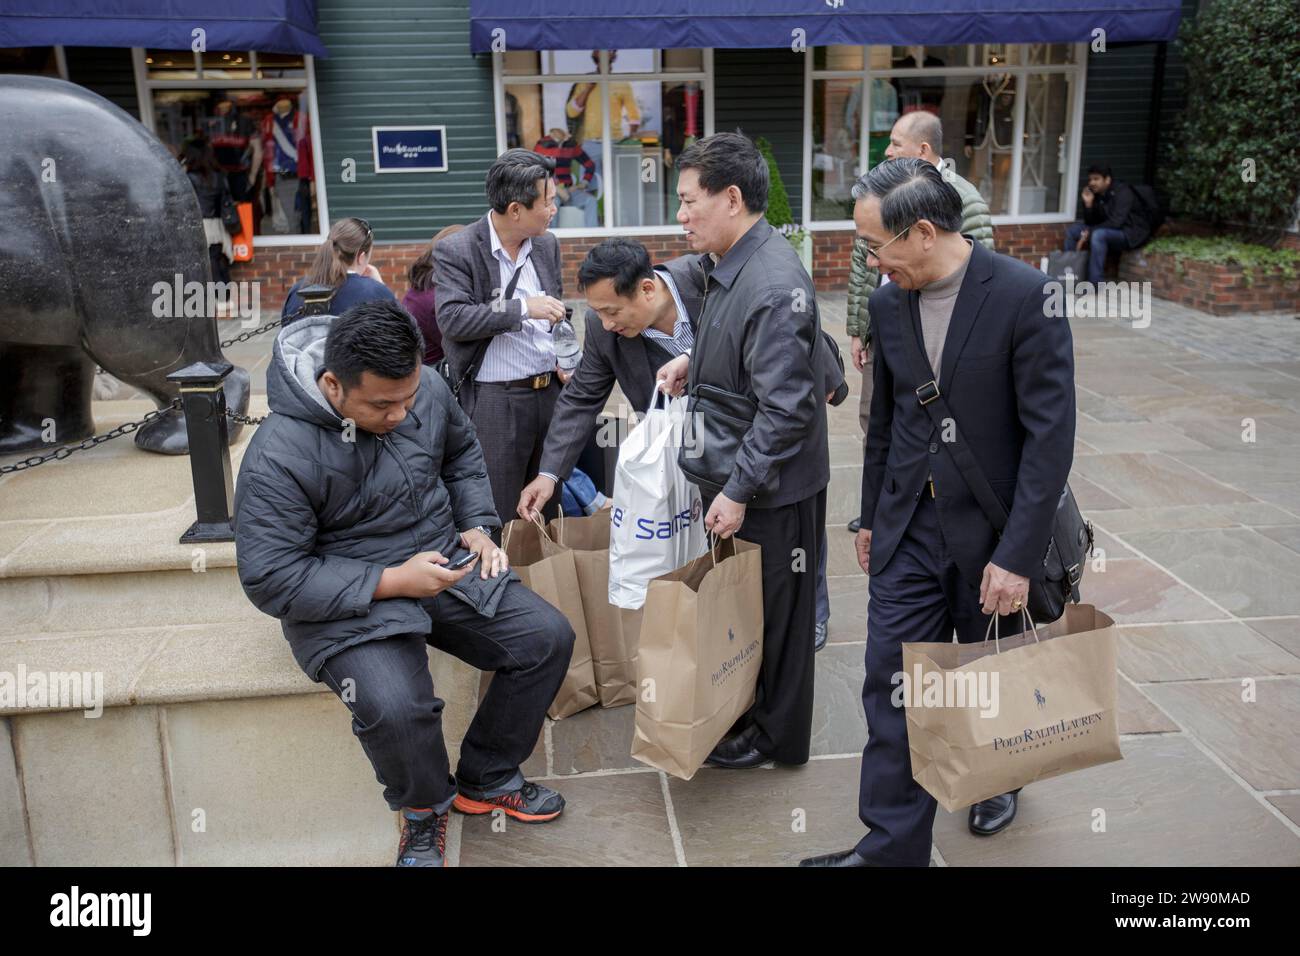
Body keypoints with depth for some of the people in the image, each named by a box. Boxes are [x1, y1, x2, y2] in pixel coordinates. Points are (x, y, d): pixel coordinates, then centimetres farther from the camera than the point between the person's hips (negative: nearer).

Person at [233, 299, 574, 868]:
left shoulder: (426, 388, -6)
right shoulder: (279, 457, -24)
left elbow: (462, 453, 16)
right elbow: (272, 580, -21)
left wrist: (476, 526, 1)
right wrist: (389, 582, -26)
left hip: (443, 563, 6)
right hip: (348, 599, -5)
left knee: (548, 637, -9)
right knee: (395, 707, -32)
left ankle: (486, 780, 14)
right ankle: (424, 807, 5)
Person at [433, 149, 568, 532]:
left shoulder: (547, 245, 8)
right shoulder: (455, 251, -9)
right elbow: (452, 319, -18)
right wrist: (522, 308, -23)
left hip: (551, 391, 6)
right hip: (494, 400, -6)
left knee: (550, 513, 15)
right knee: (497, 519, 2)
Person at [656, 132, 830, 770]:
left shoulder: (774, 285, -25)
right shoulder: (732, 265, 5)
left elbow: (786, 407, -26)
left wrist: (739, 490, -23)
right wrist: (695, 362, 2)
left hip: (772, 490, -9)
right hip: (736, 476, 9)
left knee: (772, 613, 9)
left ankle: (776, 737, 29)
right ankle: (744, 711, 42)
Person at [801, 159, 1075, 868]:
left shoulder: (1026, 296, -17)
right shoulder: (888, 303, 1)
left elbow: (1050, 432, -17)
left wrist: (1018, 554, -19)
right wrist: (870, 517, 15)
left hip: (990, 531, -4)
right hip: (909, 530, 4)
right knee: (891, 683, 1)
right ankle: (892, 844, 14)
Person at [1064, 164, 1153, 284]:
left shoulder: (1122, 192, -18)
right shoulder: (1097, 195, 3)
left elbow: (1116, 222, -29)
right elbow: (1091, 223, 4)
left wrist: (1089, 233, -29)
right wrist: (1088, 203, -11)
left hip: (1131, 232, -8)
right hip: (1109, 230, 8)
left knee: (1098, 235, -36)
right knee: (1072, 229, -2)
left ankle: (1095, 284, -34)